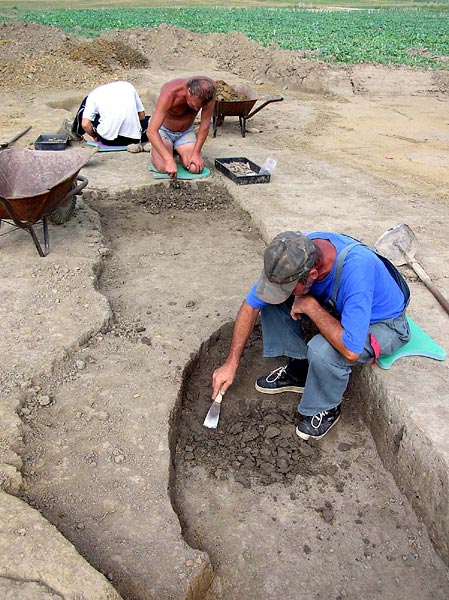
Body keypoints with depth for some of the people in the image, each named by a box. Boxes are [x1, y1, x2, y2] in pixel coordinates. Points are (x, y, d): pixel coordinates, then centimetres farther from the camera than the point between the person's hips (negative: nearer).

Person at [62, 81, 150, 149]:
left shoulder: (94, 93, 10)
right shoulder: (128, 85, 17)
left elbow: (85, 124, -1)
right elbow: (142, 116, 16)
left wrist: (95, 137, 18)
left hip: (109, 140, -2)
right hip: (133, 138, 2)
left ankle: (76, 132, 39)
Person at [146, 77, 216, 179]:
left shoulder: (208, 89, -29)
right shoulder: (169, 93, -37)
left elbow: (205, 123, -18)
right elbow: (151, 131, -40)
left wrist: (196, 153, -22)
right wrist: (169, 159, -49)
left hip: (186, 132, 3)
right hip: (163, 129, -3)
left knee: (196, 168, -19)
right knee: (163, 168, -25)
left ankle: (178, 151, 16)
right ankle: (155, 150, 12)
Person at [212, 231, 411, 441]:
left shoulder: (355, 270, -41)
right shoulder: (293, 254, -22)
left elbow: (350, 351, -41)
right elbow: (251, 305, -10)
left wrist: (310, 306, -32)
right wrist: (231, 363, -12)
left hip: (383, 324, -6)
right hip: (336, 308, 6)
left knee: (322, 350, -35)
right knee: (271, 298, -11)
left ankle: (326, 410, -4)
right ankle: (297, 368, 3)